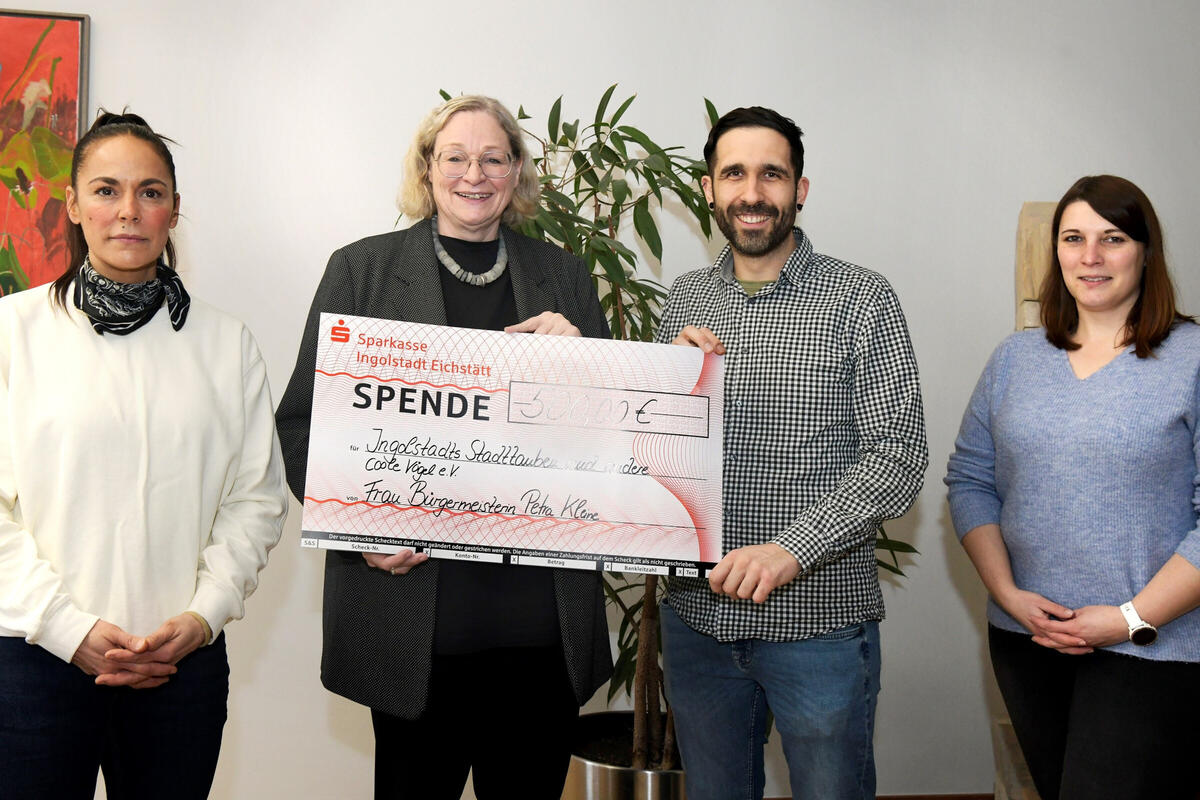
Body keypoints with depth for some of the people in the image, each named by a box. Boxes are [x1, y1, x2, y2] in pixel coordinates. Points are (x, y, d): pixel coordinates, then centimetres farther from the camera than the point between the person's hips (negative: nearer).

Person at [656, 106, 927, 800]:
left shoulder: (861, 300, -6)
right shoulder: (686, 300, 8)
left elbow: (899, 455, -12)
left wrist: (791, 549, -23)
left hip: (818, 619, -4)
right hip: (698, 613, 4)